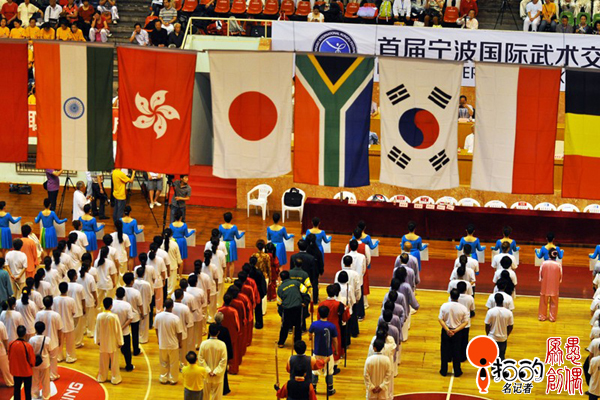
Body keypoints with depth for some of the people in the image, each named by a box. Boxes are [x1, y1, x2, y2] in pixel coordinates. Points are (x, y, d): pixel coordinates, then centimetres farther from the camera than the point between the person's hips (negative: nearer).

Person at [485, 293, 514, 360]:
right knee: (501, 356, 14)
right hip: (503, 339, 1)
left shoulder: (490, 311, -16)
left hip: (492, 338, -1)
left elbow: (487, 326, -10)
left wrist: (488, 335, 8)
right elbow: (510, 327, -3)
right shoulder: (509, 312, -11)